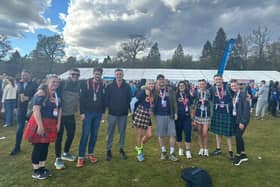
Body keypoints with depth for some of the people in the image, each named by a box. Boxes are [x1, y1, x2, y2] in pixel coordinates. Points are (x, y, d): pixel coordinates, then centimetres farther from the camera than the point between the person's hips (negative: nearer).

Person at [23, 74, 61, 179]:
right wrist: (40, 125, -24)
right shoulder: (41, 93, -13)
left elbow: (59, 109, 14)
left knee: (45, 146, 14)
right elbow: (36, 109, -20)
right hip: (40, 123, -7)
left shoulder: (56, 94, 10)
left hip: (51, 124, 7)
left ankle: (42, 167, 28)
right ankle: (35, 171, 16)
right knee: (38, 146, 2)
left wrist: (58, 123, 8)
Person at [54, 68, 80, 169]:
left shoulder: (78, 86, 3)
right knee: (59, 136, 2)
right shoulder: (62, 84, -10)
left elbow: (79, 98, 12)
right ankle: (58, 159, 14)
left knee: (71, 134, 14)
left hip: (71, 115, 5)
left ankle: (66, 153, 35)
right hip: (60, 114, -5)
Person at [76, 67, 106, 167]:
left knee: (94, 134, 10)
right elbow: (82, 98, -7)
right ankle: (81, 157, 6)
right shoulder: (86, 83, -4)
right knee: (85, 134, -3)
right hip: (88, 112, -3)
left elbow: (104, 99, 8)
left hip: (98, 113, 3)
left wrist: (103, 111, 4)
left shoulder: (103, 85, 5)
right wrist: (82, 112, -11)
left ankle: (90, 153, 24)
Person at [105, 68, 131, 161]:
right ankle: (108, 150, 19)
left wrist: (126, 107, -2)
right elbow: (106, 98, 2)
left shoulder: (127, 86, 1)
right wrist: (109, 107, -3)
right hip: (112, 113, -1)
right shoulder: (110, 86, -1)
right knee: (110, 132, 5)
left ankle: (121, 149, 26)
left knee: (122, 132, 11)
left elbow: (129, 99, 4)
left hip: (123, 114, 1)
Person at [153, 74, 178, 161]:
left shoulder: (170, 90, 6)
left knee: (173, 134, -1)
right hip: (159, 115, 0)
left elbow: (174, 102, 5)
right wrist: (157, 88, -16)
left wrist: (175, 113, -2)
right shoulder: (155, 90, 3)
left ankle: (172, 153, 12)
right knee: (160, 135, 8)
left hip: (169, 115, 1)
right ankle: (163, 152, 26)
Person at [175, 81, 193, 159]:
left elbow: (191, 103, 14)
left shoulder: (188, 94, 7)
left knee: (188, 133, -4)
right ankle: (180, 149, 29)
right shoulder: (176, 95, -2)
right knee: (178, 133, 9)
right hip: (178, 117, -1)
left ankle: (188, 151, 5)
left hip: (187, 117, 1)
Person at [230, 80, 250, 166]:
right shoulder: (233, 96, 7)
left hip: (242, 119, -7)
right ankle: (243, 155, 28)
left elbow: (246, 109, -16)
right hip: (235, 119, 7)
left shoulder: (243, 95, -12)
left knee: (238, 136, -7)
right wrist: (232, 119, 3)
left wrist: (242, 122, -19)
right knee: (238, 136, 13)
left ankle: (238, 155, 9)